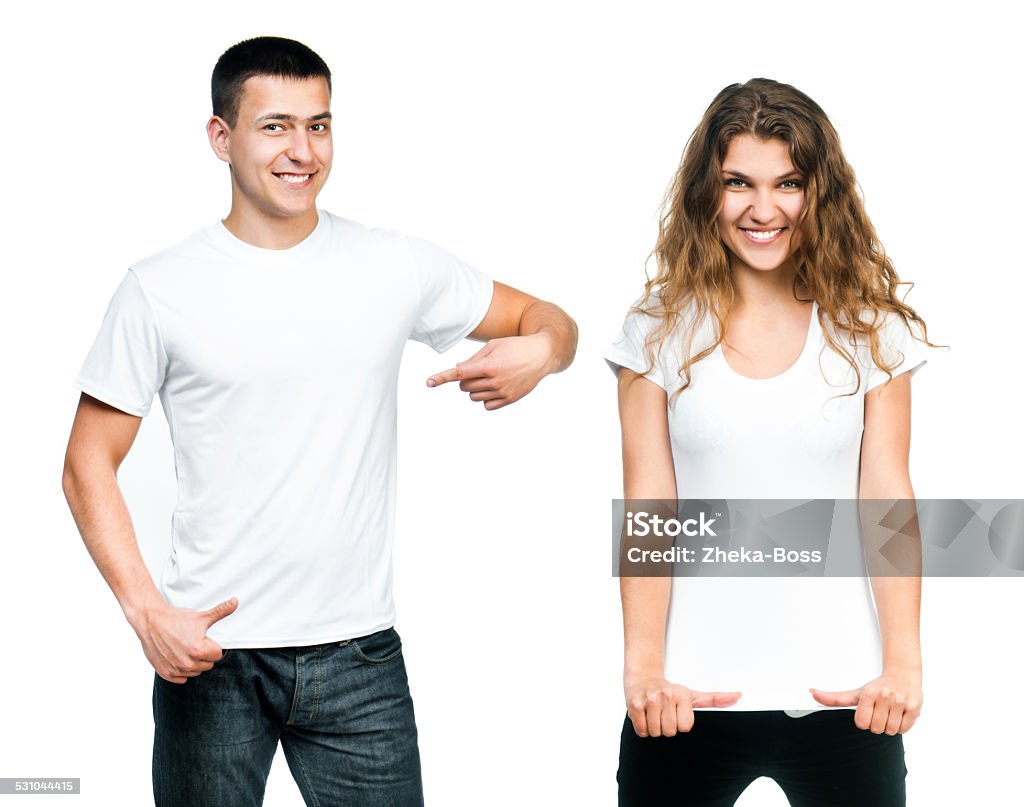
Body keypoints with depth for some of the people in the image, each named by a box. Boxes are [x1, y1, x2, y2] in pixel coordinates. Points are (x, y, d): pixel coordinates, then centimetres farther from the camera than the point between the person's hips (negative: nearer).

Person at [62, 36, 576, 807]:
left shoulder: (396, 268, 4)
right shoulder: (161, 291, -1)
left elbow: (549, 321, 14)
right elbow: (90, 465, 1)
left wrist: (539, 350, -11)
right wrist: (146, 611, -11)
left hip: (358, 654, 1)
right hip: (209, 652, -1)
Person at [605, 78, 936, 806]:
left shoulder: (870, 329, 3)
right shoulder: (661, 328, 1)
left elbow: (887, 500, -1)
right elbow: (647, 508, -3)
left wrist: (903, 664, -9)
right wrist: (643, 668, -10)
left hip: (840, 699, 1)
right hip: (692, 700, 0)